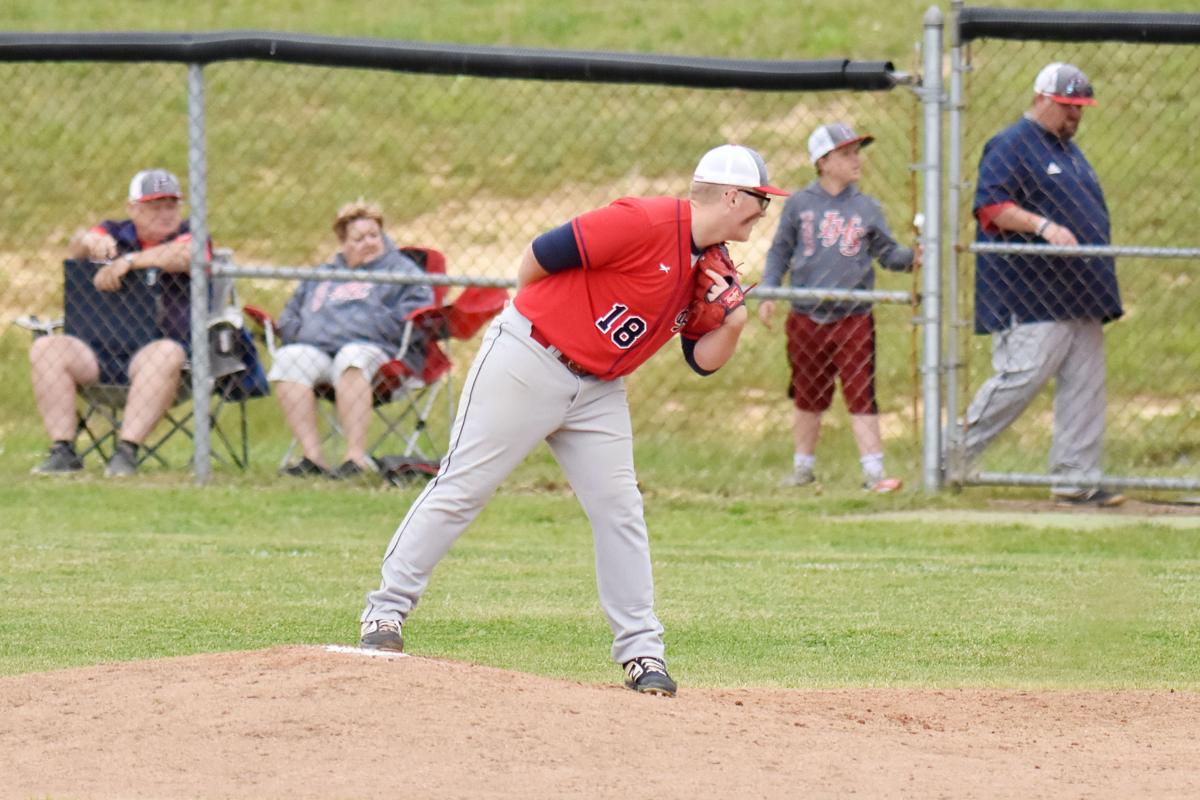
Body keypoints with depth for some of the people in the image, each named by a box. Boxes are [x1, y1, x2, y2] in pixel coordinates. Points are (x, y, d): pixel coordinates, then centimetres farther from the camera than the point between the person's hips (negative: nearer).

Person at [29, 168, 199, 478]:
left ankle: (126, 451, -39)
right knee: (45, 347, -20)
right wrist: (90, 242, -24)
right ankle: (63, 450, -22)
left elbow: (182, 255, -18)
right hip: (100, 355, 4)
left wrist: (127, 261, -23)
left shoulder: (187, 235, 6)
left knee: (168, 353, -37)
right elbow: (77, 248, -1)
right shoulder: (116, 234, 17)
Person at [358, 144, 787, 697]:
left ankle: (641, 651, 6)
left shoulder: (712, 268, 7)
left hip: (599, 391, 8)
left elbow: (703, 361, 11)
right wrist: (532, 320, 1)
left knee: (619, 509, 2)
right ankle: (386, 610, 3)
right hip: (528, 362, -8)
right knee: (462, 488, -5)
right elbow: (539, 256, -17)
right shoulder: (644, 223, -20)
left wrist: (732, 325, -10)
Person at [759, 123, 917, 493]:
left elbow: (887, 251, 3)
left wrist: (912, 258, -17)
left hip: (854, 319, -1)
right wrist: (767, 293, -1)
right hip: (807, 319, 1)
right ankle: (803, 467, 28)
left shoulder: (867, 208, 4)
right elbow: (780, 251, 9)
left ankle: (873, 471, -10)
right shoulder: (800, 204, 3)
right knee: (808, 397, 13)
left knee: (861, 395, -8)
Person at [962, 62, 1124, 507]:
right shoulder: (1011, 145, -6)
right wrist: (1043, 225, -31)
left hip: (1079, 296, 9)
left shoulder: (1069, 150, 22)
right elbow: (991, 206, -18)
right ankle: (955, 451, -3)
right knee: (1023, 375, -15)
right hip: (1032, 299, -9)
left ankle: (1076, 480, 5)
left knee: (1085, 386, 3)